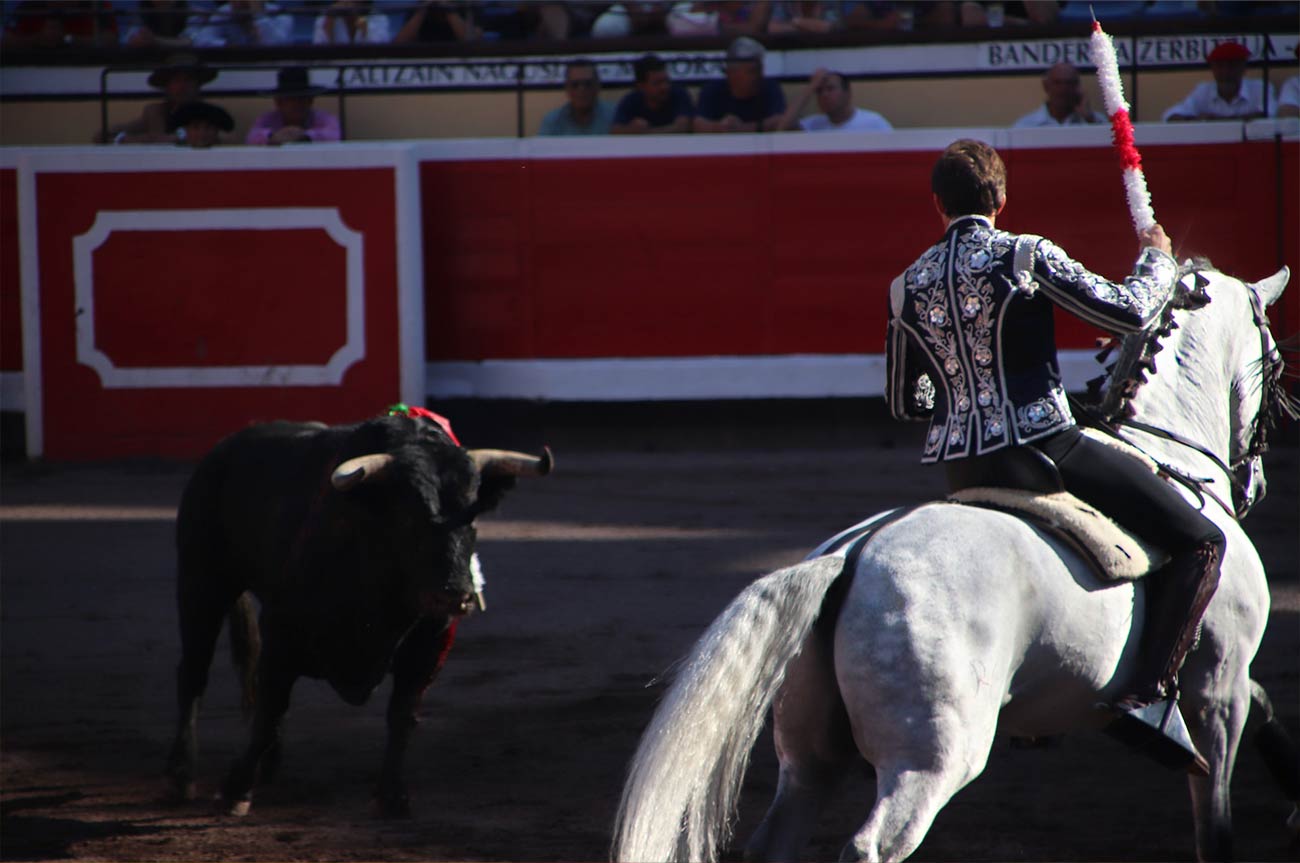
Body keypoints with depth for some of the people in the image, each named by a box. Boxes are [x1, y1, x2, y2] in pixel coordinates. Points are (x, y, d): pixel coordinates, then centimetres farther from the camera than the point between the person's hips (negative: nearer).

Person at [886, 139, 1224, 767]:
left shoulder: (907, 287, 9)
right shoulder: (1026, 257, -8)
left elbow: (902, 403, 19)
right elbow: (1129, 313, -9)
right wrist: (1157, 261, 12)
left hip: (960, 467, 6)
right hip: (1042, 445, -6)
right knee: (1199, 543, -1)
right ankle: (1148, 692, -15)